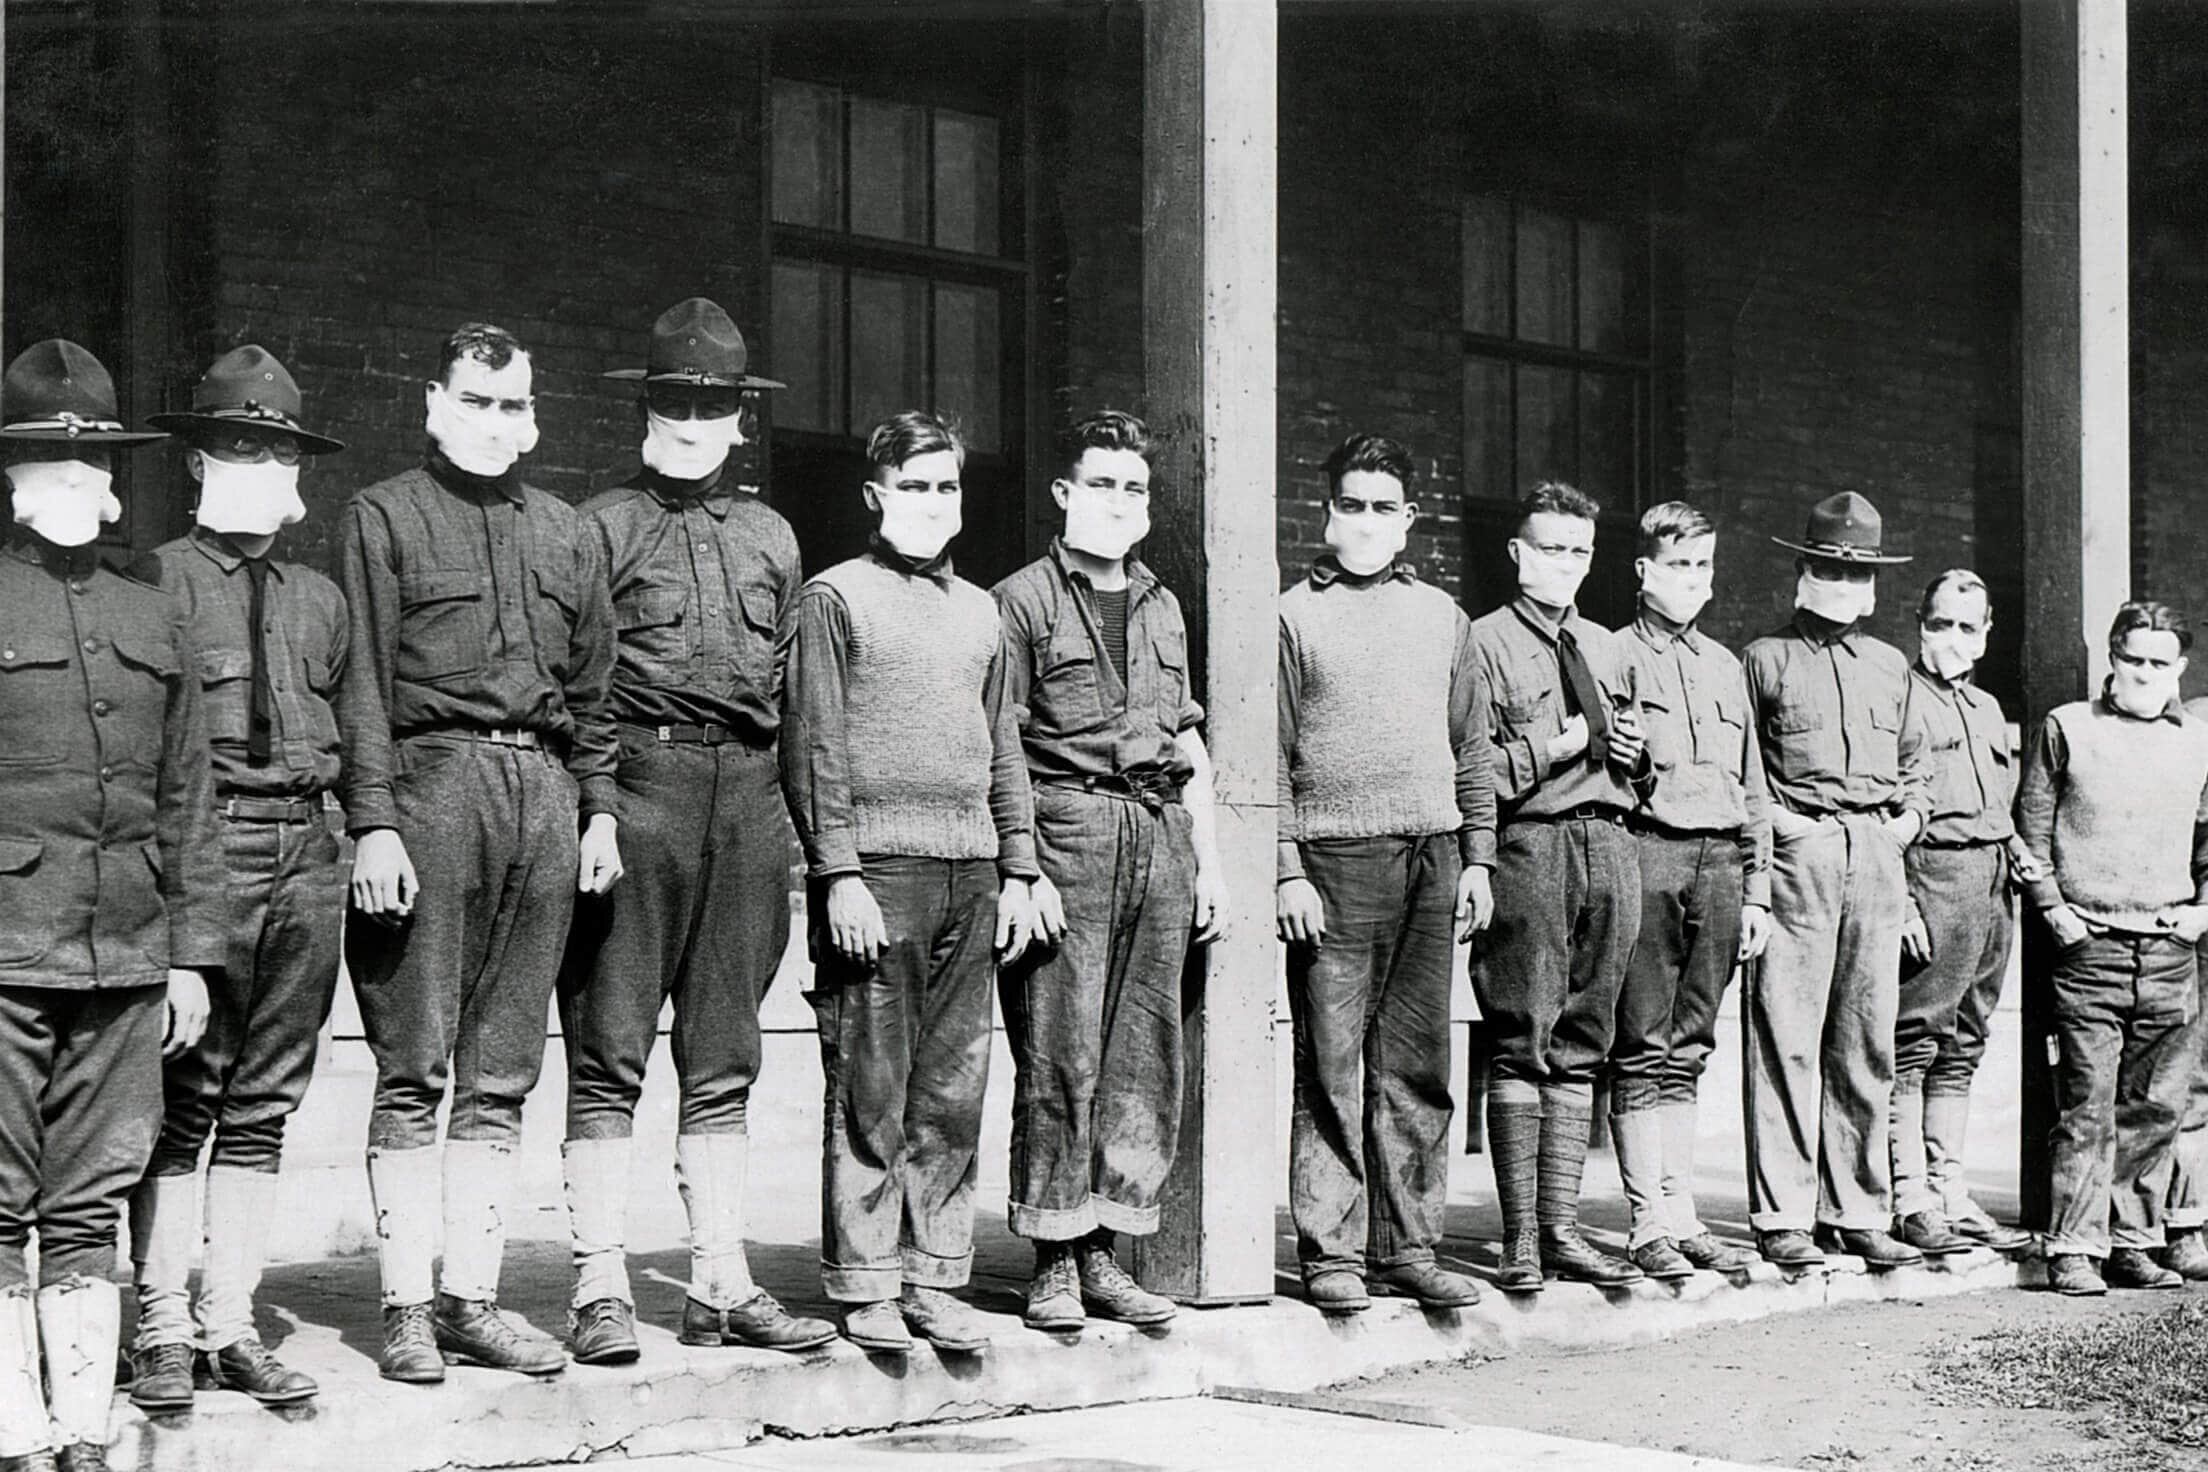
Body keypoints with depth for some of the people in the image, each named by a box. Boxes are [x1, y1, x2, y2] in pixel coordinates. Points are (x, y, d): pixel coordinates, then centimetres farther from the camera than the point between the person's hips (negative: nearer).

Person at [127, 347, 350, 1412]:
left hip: (307, 858, 5)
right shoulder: (156, 582, 0)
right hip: (199, 845, -5)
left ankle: (231, 1324, 15)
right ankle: (162, 1329, 7)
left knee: (263, 1105, 8)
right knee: (180, 1102, -2)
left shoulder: (321, 600, 17)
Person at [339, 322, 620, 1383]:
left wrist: (599, 808, 12)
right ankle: (405, 1306, 2)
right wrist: (374, 820, -11)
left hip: (543, 793, 5)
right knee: (414, 1068, -4)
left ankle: (473, 1296, 11)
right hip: (430, 779, -4)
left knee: (502, 1073, 6)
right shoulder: (384, 517, 5)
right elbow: (362, 680, -2)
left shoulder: (566, 533, 20)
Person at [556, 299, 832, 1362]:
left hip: (747, 791, 5)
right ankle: (602, 1288, 0)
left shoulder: (770, 536, 19)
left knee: (723, 1059, 8)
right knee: (608, 1053, -4)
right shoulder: (601, 527, 4)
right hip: (637, 783, -5)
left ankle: (722, 1283, 13)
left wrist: (791, 830, 13)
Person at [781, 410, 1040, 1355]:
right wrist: (838, 872, -12)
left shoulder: (978, 610, 19)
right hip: (878, 865, -5)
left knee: (953, 1092, 5)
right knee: (870, 1093, -3)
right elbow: (812, 745, -4)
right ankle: (864, 1288, 3)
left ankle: (933, 1280, 12)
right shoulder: (836, 598, 2)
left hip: (971, 872, 5)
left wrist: (1017, 870, 14)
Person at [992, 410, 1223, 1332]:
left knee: (1145, 1058, 4)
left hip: (1160, 833, 6)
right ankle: (1054, 1264, 0)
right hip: (1067, 832, -6)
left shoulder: (1161, 607, 21)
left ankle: (1104, 1254, 11)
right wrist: (1021, 868, -14)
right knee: (1060, 1056, -7)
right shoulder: (1024, 600, 2)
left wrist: (1208, 859, 17)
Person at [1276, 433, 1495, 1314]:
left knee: (1417, 1067, 6)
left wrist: (1477, 856, 12)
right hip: (1335, 857, -4)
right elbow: (1271, 756, -1)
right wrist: (1287, 870, -9)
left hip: (1432, 858, 4)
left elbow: (1472, 747, 19)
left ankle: (1408, 1246, 13)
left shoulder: (1440, 616, 16)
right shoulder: (1295, 615, 3)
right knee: (1332, 1067, -3)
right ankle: (1331, 1253, 2)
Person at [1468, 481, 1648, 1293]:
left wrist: (1635, 752, 7)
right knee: (1524, 1043, -7)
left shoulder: (1608, 650, 21)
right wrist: (1553, 746, -13)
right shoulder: (1484, 643, 1)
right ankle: (1521, 1237, -3)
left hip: (1609, 843, 6)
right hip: (1529, 847, -6)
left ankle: (1561, 1226, 11)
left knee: (1580, 1045, 6)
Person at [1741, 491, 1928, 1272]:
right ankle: (1782, 1218, -4)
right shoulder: (1766, 657, 5)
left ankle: (1860, 1212, 13)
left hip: (1877, 854, 5)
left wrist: (1911, 813, 14)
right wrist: (1769, 826, -8)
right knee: (1786, 1037, -6)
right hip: (1795, 853, -5)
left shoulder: (1890, 665, 20)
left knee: (1868, 1041, 6)